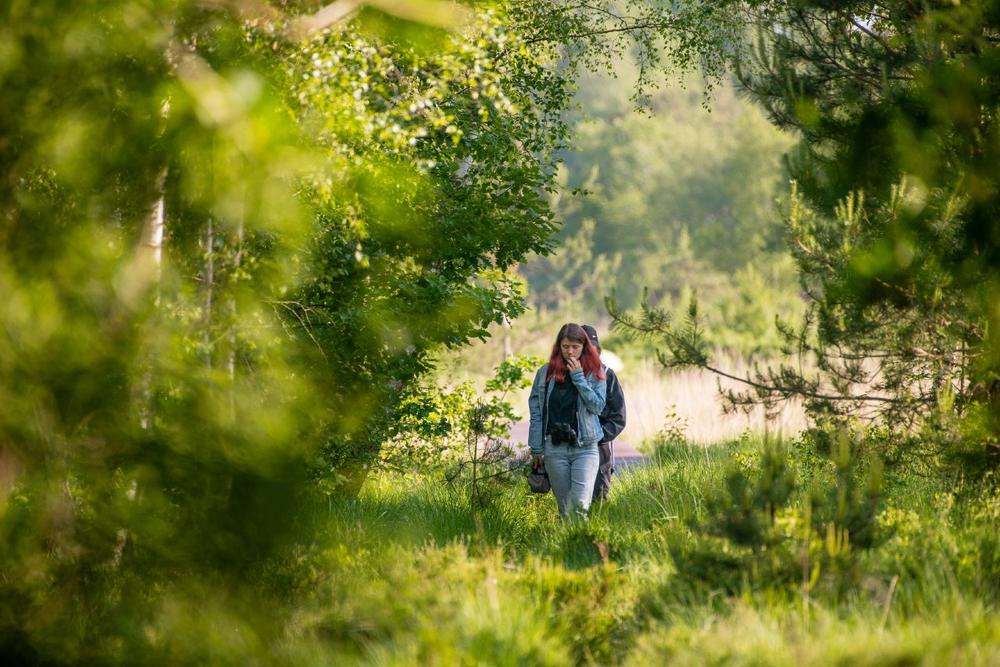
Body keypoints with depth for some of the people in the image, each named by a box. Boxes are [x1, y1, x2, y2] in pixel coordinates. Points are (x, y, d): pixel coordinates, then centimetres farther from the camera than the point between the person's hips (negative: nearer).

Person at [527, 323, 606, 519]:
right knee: (564, 505, 6)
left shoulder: (595, 372, 4)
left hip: (585, 447, -1)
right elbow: (536, 412, 7)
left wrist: (578, 377, -10)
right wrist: (536, 448, 4)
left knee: (580, 504, -17)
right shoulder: (545, 373, 5)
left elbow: (597, 406, -7)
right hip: (554, 448, 1)